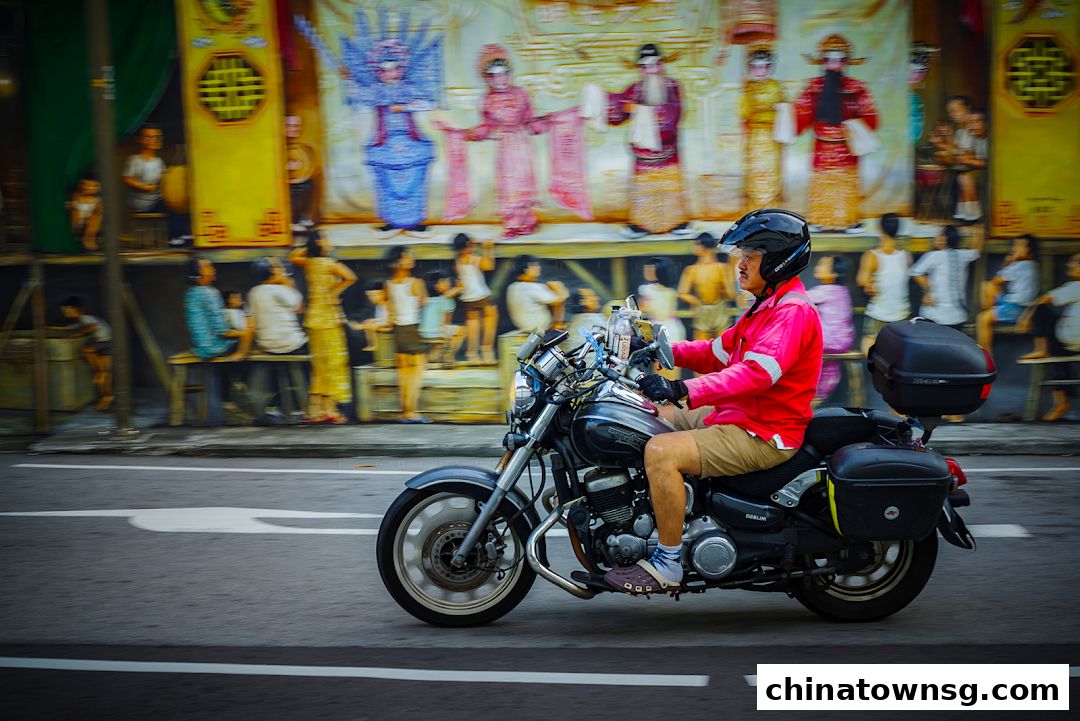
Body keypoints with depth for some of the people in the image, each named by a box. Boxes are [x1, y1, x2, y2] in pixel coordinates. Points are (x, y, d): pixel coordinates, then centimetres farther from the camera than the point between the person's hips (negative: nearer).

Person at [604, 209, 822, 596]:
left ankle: (668, 565, -17)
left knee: (661, 451, -26)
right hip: (739, 415, 11)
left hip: (765, 434, -11)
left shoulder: (793, 312, -18)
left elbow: (755, 373, -32)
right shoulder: (767, 306, 17)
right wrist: (666, 349, 6)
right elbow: (719, 353, 20)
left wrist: (682, 389, -38)